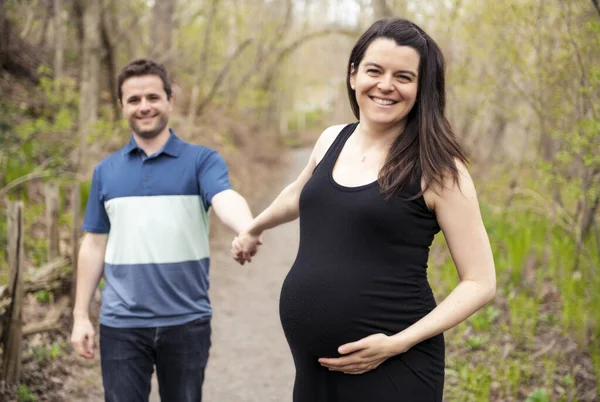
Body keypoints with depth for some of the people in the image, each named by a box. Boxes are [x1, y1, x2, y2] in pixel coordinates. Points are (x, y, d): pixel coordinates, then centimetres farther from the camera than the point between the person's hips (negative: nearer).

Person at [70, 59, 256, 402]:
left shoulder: (202, 160, -1)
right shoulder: (106, 171, 9)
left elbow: (226, 199, -22)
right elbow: (94, 246, 12)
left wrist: (247, 230, -45)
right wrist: (81, 316, 8)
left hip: (187, 322, -2)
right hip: (120, 324, 2)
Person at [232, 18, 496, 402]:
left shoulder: (437, 167, -9)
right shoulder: (331, 141, 7)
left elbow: (480, 282, -8)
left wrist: (398, 343, -17)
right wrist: (253, 229, 43)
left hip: (391, 370, -5)